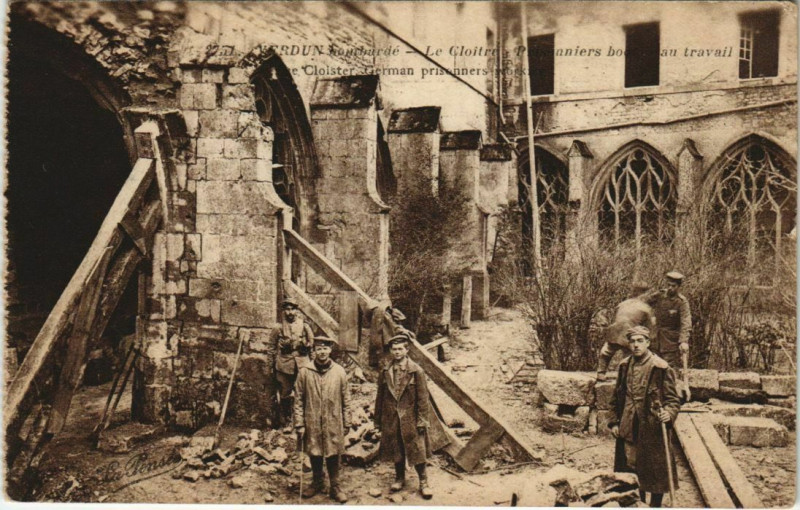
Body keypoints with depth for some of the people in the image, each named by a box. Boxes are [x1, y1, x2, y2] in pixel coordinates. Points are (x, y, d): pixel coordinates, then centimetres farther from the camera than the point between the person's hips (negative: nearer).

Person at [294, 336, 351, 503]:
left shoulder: (339, 372, -3)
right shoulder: (304, 371, -6)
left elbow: (346, 400, 3)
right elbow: (299, 400, -2)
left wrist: (346, 423, 4)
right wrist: (299, 424, -4)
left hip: (333, 423, 0)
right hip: (312, 422, 0)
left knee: (333, 454, 7)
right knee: (314, 454, 14)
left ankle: (335, 486, 24)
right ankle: (317, 482, 35)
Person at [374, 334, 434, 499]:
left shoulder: (416, 371, -7)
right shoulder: (385, 372, 4)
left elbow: (423, 398, -6)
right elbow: (380, 397, 9)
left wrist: (423, 421, -10)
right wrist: (378, 420, 9)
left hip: (411, 419, -3)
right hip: (391, 419, 3)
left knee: (417, 451, 2)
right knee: (396, 451, 14)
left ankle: (423, 482, 16)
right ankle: (400, 478, 33)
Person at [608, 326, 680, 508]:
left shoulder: (661, 368, -10)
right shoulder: (624, 366, 6)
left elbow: (673, 399, -7)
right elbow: (616, 397, 16)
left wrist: (668, 414, -26)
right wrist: (614, 422, 12)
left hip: (653, 429, -5)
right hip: (628, 430, 5)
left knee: (655, 472, 5)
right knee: (631, 469, 13)